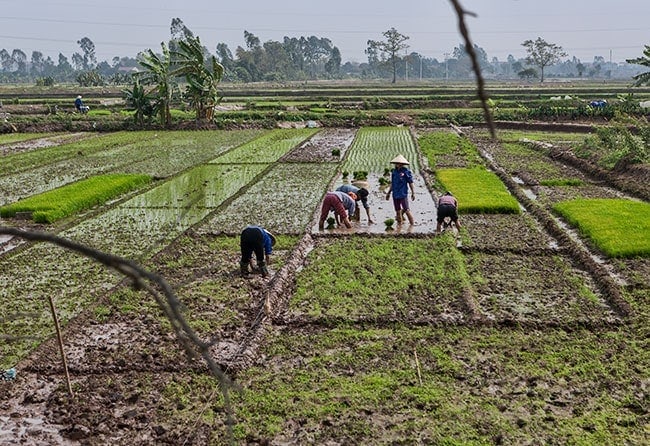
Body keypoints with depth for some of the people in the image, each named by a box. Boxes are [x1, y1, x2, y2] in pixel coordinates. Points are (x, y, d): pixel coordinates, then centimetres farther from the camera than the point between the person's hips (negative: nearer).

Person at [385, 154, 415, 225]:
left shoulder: (406, 171, -6)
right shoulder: (394, 171, 10)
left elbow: (410, 183, -4)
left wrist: (413, 193, -6)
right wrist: (388, 193, 20)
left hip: (403, 194, -6)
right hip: (395, 194, 6)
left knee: (407, 210, -7)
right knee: (397, 211, 11)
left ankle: (412, 224, 0)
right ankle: (399, 223, 20)